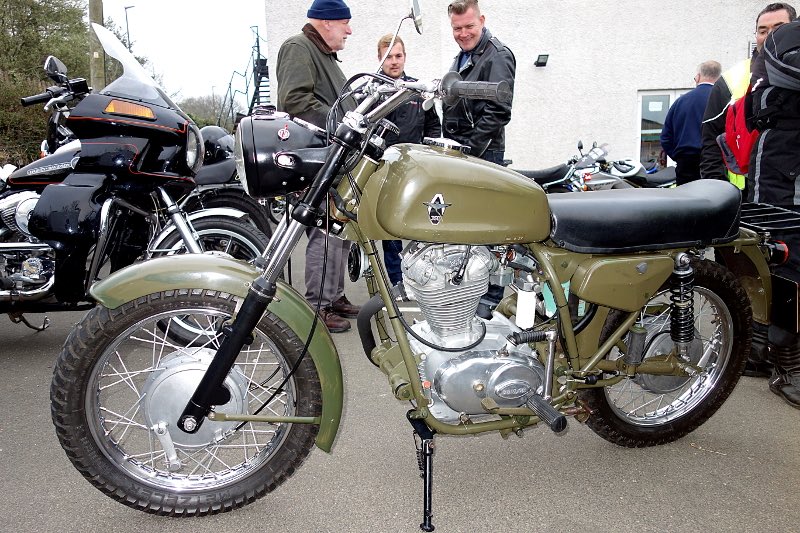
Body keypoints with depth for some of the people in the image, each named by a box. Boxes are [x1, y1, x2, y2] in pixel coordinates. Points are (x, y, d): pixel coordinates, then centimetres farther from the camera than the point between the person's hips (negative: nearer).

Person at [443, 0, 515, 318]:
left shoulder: (497, 56, -7)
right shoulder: (461, 58, 22)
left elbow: (497, 112, -17)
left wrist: (470, 149, -19)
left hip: (483, 154, -9)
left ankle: (490, 296, -3)